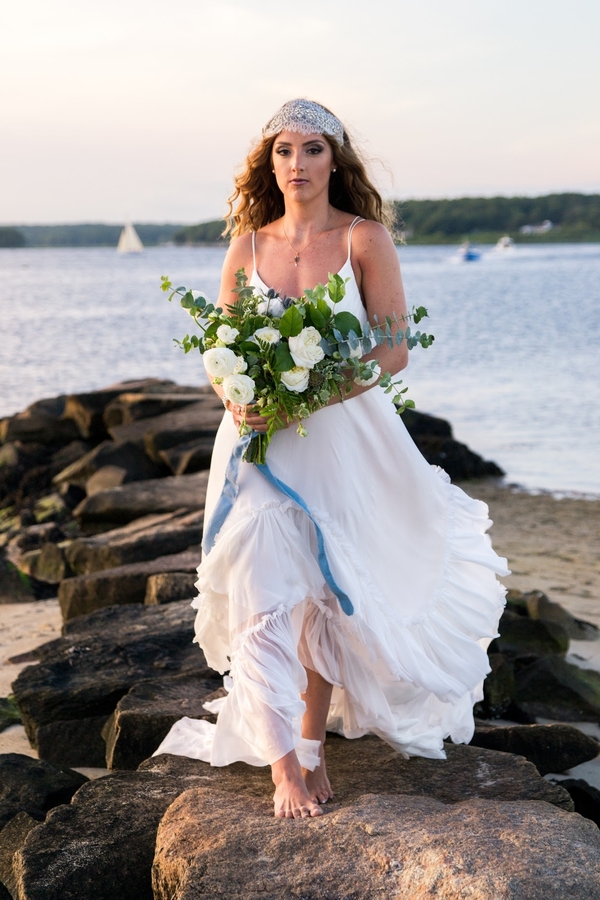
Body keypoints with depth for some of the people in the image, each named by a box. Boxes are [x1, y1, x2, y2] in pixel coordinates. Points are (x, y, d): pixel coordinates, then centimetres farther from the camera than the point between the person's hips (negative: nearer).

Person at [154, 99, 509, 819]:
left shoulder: (365, 239, -2)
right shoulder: (247, 247, 6)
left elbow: (394, 351, -7)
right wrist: (237, 402, -12)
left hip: (345, 440, -1)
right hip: (261, 443, 1)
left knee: (330, 598, 7)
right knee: (263, 602, -9)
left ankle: (312, 746, 26)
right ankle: (283, 768, -2)